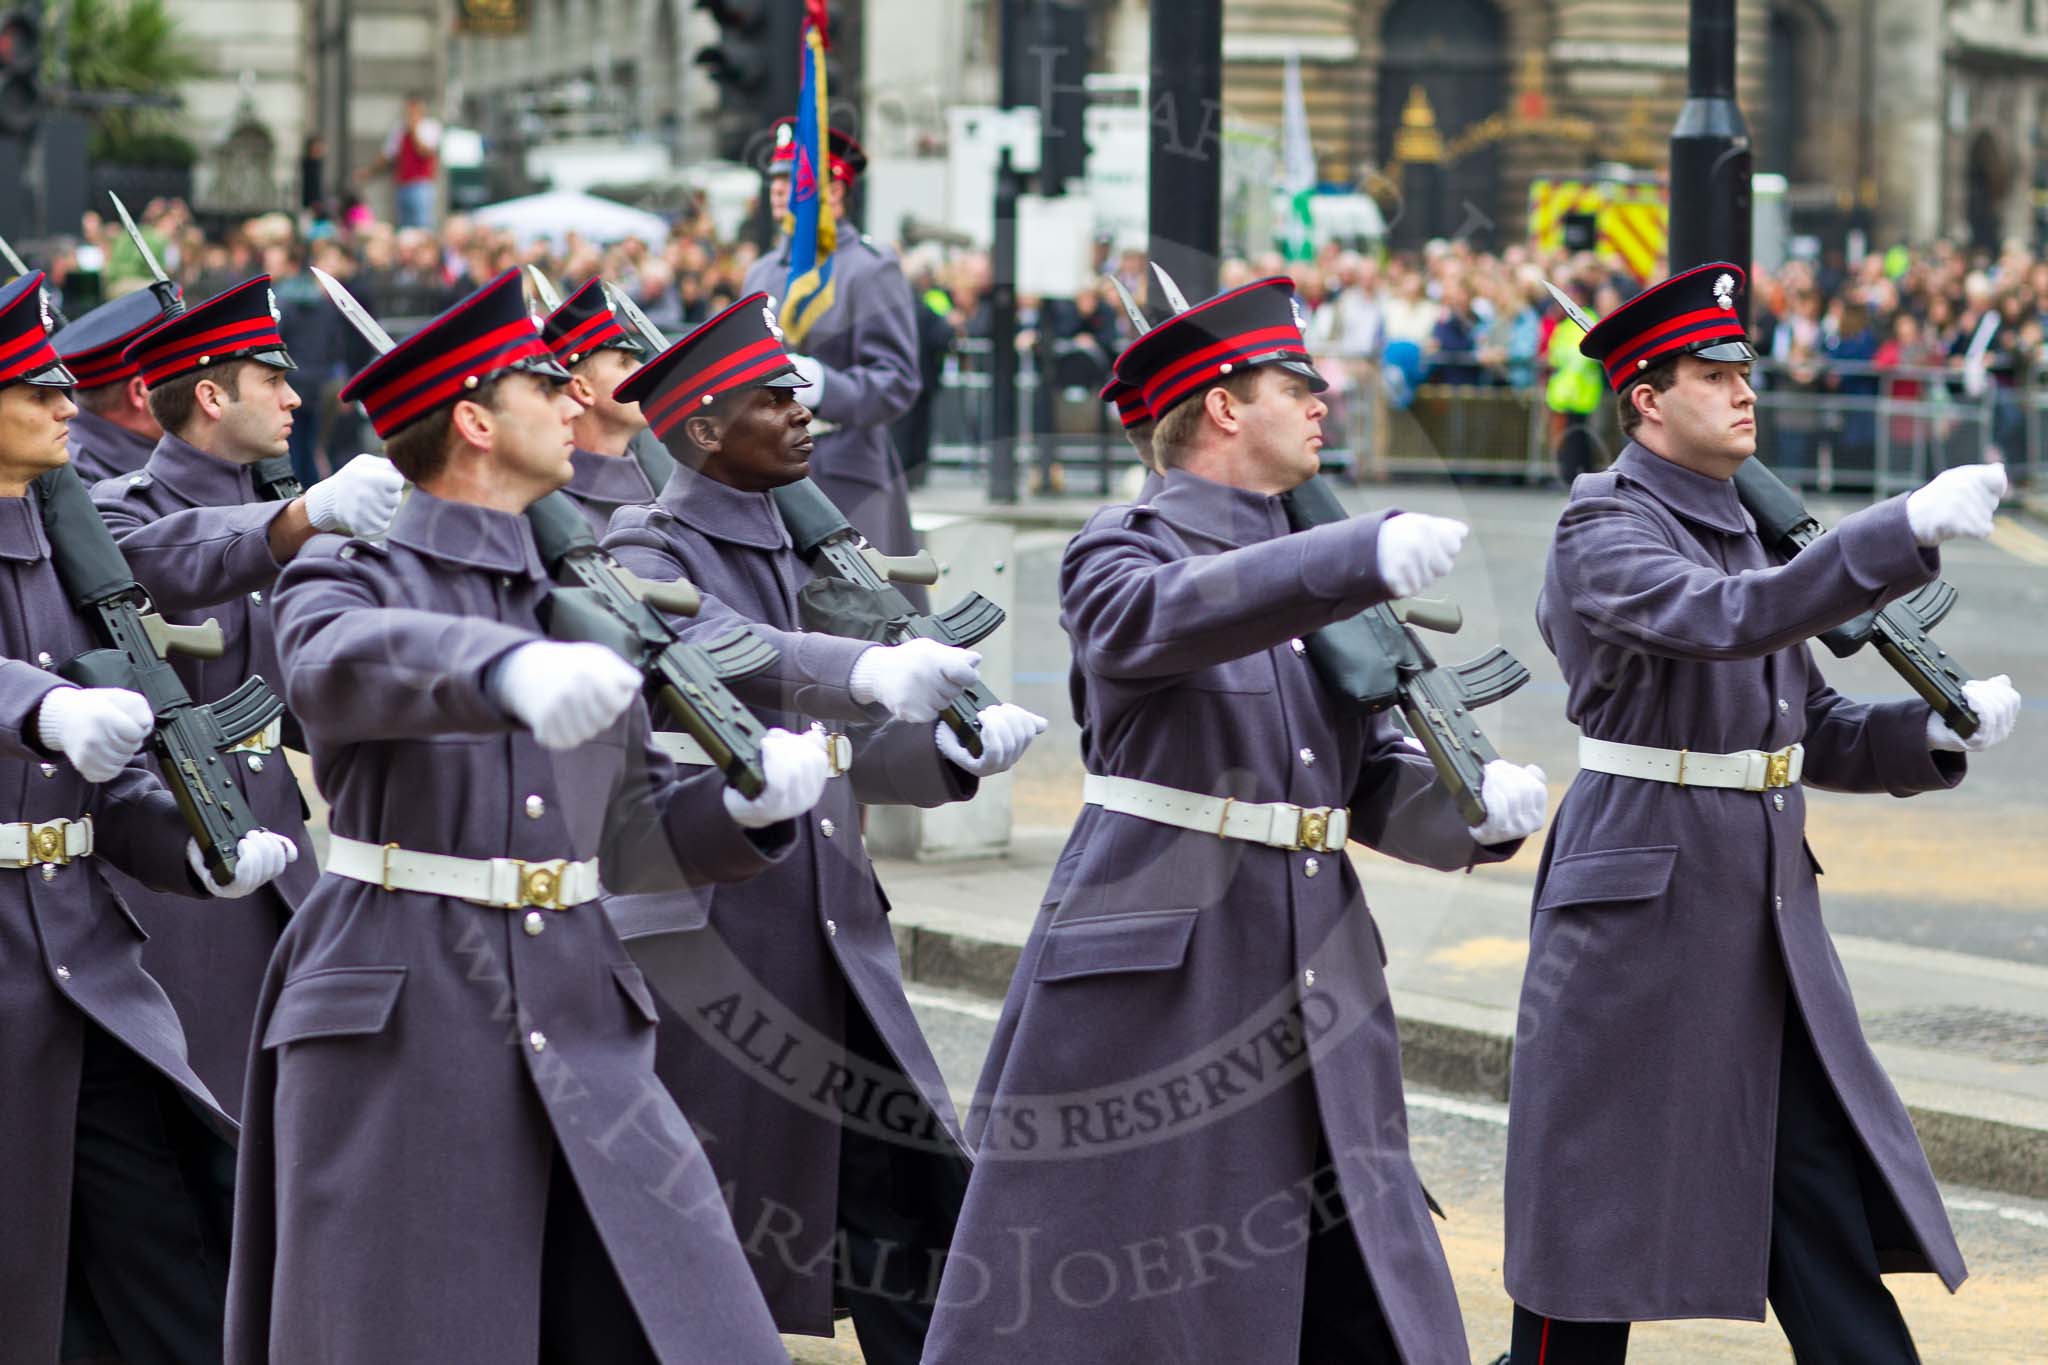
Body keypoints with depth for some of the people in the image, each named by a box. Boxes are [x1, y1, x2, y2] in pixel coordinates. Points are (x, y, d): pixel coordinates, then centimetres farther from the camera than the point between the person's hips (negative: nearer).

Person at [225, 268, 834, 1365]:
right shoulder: (349, 578, -2)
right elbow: (343, 665, -28)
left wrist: (748, 803, -3)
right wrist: (514, 670, -48)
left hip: (578, 1023, 5)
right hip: (400, 1030, -5)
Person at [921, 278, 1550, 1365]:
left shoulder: (1322, 573, 16)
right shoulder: (1121, 552, -3)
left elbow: (1373, 783, 13)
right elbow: (1171, 614, -28)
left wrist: (1476, 804, -9)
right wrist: (1366, 557, -40)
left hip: (1313, 994, 6)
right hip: (1152, 994, -6)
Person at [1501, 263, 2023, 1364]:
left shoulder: (1747, 533, 15)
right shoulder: (1601, 536, -11)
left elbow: (1814, 733, 18)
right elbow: (1723, 620, -31)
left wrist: (1934, 732, -2)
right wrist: (1906, 530, -36)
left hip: (1768, 912, 8)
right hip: (1641, 906, -8)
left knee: (1827, 1209, 4)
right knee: (1596, 1220, 2)